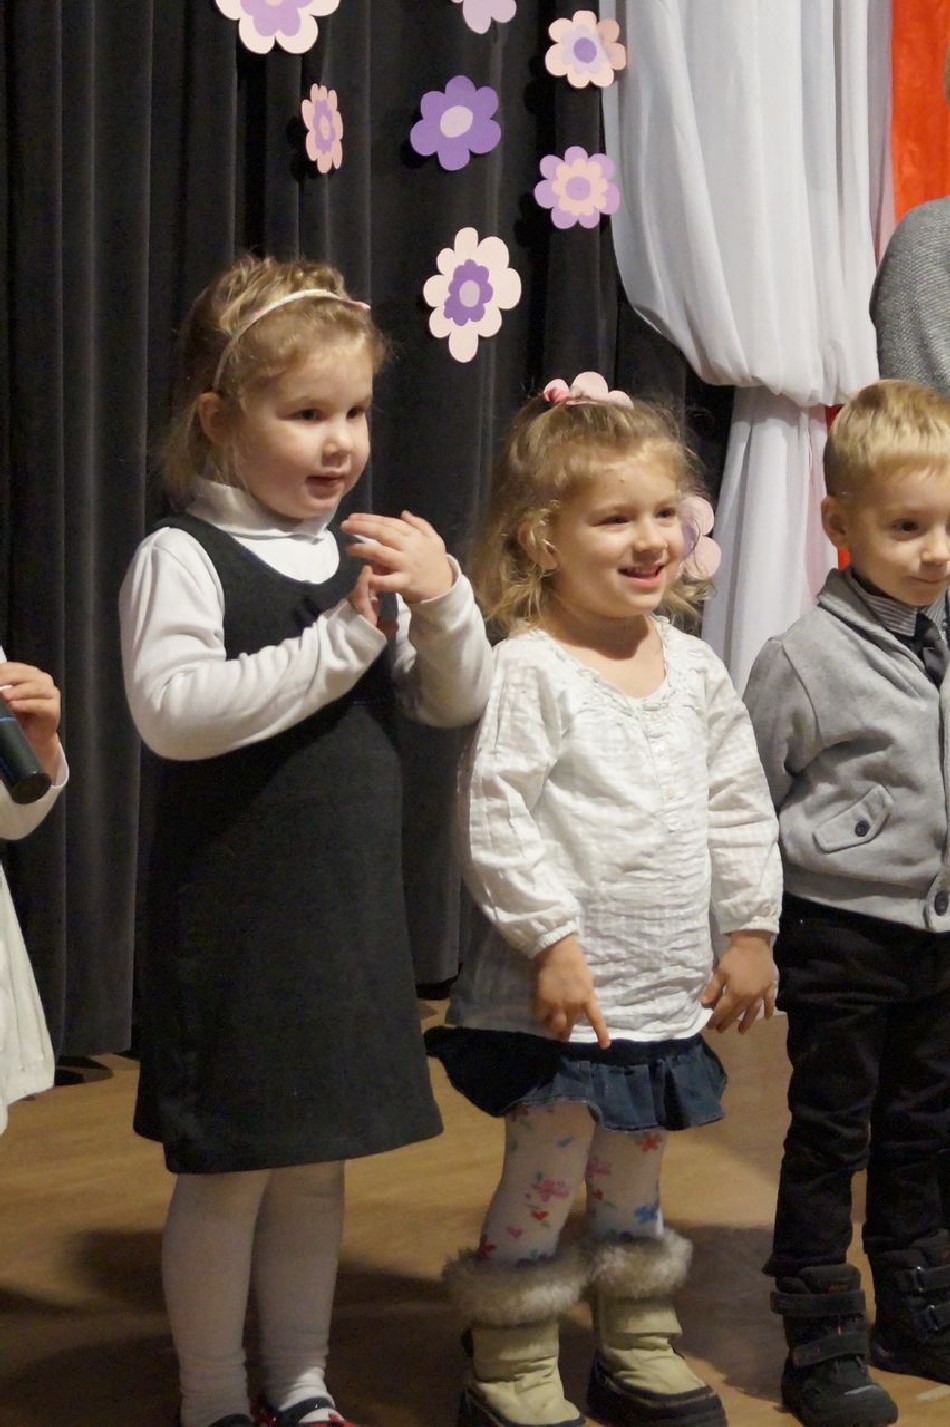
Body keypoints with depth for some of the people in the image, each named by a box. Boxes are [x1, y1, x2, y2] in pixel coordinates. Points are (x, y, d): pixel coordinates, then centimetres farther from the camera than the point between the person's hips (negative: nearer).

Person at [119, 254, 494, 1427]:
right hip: (233, 921, -6)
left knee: (317, 1164, 16)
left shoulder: (366, 555, 6)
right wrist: (342, 640, -26)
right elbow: (170, 710, -27)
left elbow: (458, 705, 8)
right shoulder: (182, 558, -12)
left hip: (350, 912, 6)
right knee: (225, 1174, 6)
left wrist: (441, 599, -11)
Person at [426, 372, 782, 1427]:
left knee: (635, 1181, 19)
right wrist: (552, 942, -18)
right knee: (544, 1178, 2)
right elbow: (494, 822, -17)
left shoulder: (694, 669, 6)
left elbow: (740, 808, 13)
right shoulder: (528, 672, -14)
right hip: (562, 989, -6)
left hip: (669, 986, 6)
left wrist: (750, 930, 10)